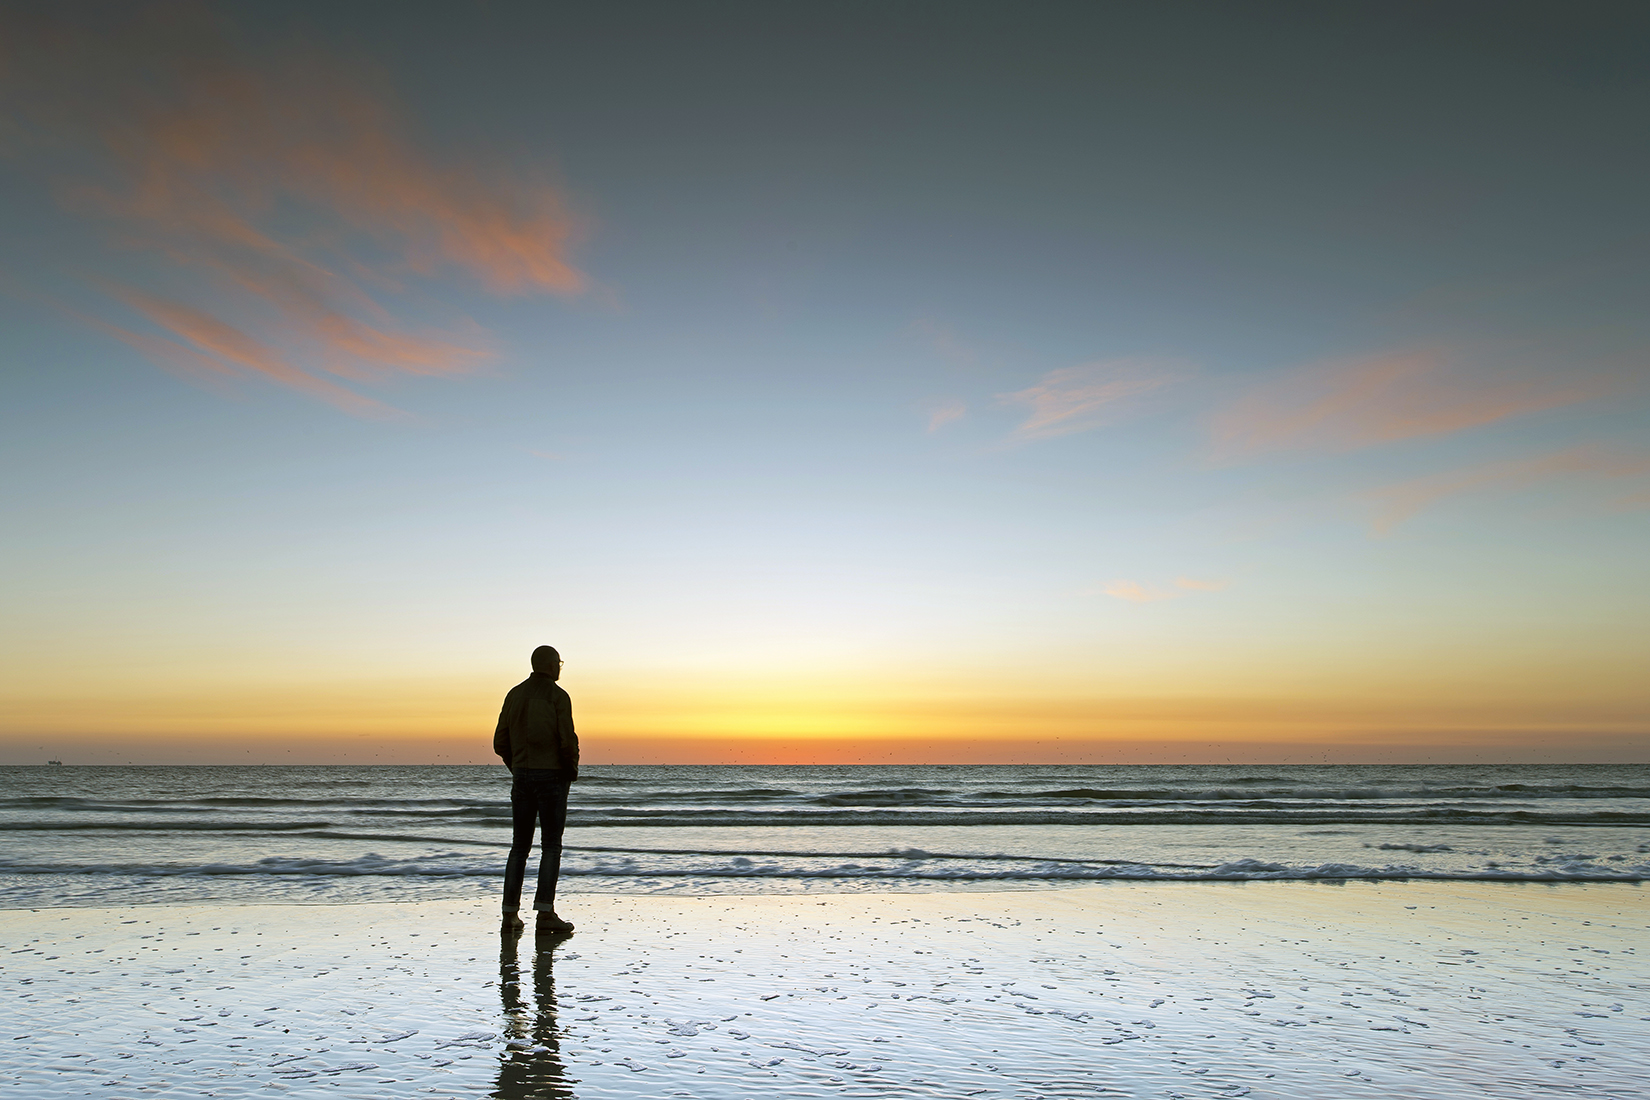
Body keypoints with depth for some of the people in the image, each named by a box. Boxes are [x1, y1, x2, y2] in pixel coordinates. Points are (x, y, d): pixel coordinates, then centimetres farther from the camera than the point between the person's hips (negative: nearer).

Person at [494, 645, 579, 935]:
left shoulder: (514, 695, 9)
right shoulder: (558, 696, -9)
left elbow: (501, 742, 9)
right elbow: (567, 741, -16)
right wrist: (572, 770, 3)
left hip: (522, 777, 5)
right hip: (552, 777, -5)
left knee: (520, 846, 11)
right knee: (551, 847, -1)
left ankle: (510, 915, 9)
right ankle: (545, 913, -6)